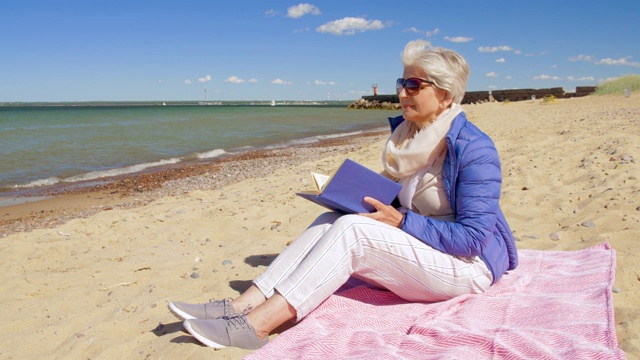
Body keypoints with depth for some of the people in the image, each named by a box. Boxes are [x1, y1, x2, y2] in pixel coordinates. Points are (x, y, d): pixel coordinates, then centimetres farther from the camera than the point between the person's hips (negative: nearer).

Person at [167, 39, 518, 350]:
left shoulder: (474, 150, -18)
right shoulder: (407, 134, 6)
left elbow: (473, 239, -21)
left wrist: (401, 222, -24)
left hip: (468, 267, -7)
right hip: (418, 251, 7)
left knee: (350, 229, -28)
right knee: (329, 220, -13)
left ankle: (256, 324, -28)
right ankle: (243, 305, -19)